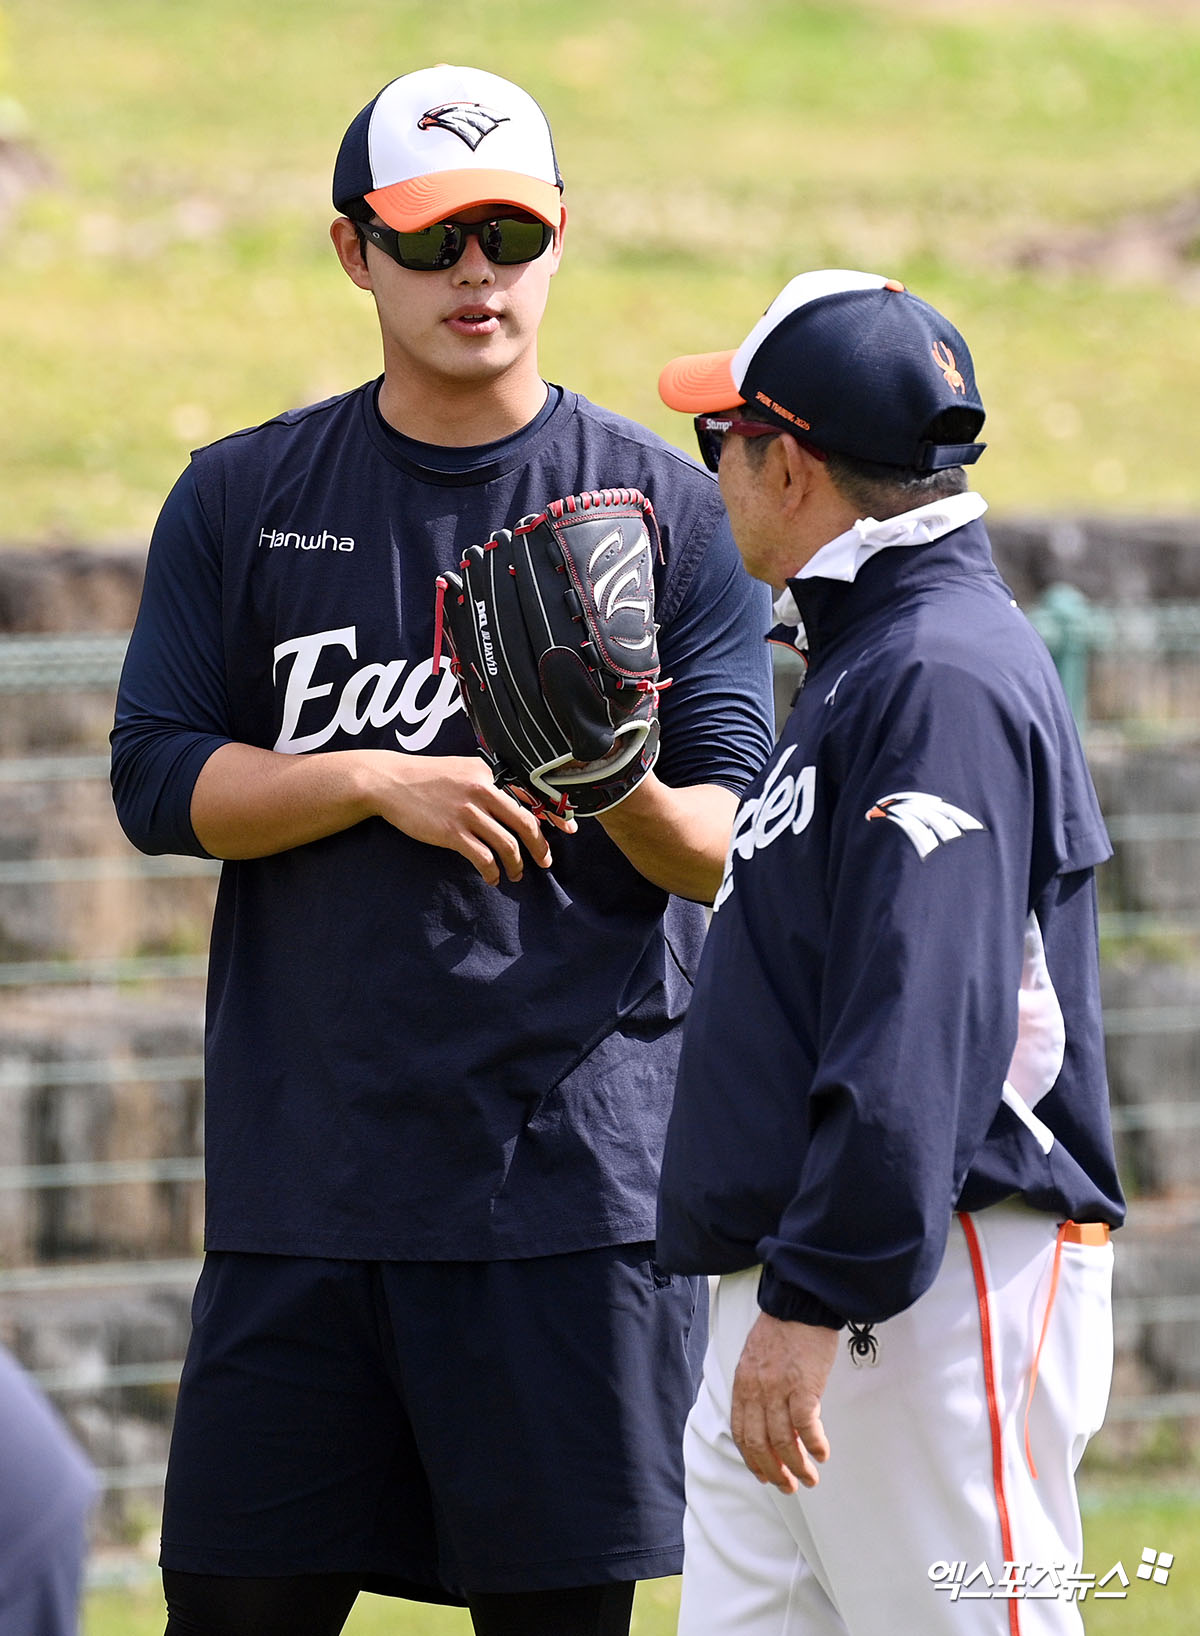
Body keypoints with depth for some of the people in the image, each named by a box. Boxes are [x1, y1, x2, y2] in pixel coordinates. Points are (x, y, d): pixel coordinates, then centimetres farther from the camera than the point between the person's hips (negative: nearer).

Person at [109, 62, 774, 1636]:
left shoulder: (669, 509, 5)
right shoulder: (243, 500, 11)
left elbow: (734, 851, -1)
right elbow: (157, 780, 3)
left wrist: (627, 795, -23)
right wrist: (385, 783, -12)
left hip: (578, 1169, -2)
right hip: (300, 1177, 2)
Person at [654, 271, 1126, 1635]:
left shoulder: (943, 678, -14)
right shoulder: (860, 666, 20)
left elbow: (922, 1027, -23)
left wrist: (817, 1299, -26)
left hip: (925, 1293, -10)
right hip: (801, 1296, 10)